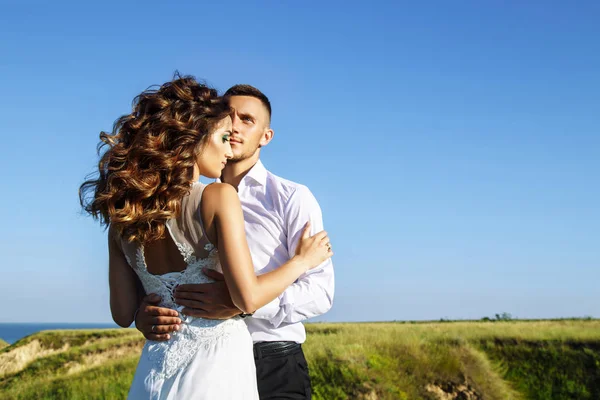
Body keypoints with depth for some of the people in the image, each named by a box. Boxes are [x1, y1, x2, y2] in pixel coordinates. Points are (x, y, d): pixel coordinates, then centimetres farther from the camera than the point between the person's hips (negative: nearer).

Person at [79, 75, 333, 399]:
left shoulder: (123, 215, 2)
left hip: (156, 369, 5)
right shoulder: (217, 197, -13)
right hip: (217, 363, -5)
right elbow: (247, 299, -16)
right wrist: (302, 260, -1)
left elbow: (123, 314, 5)